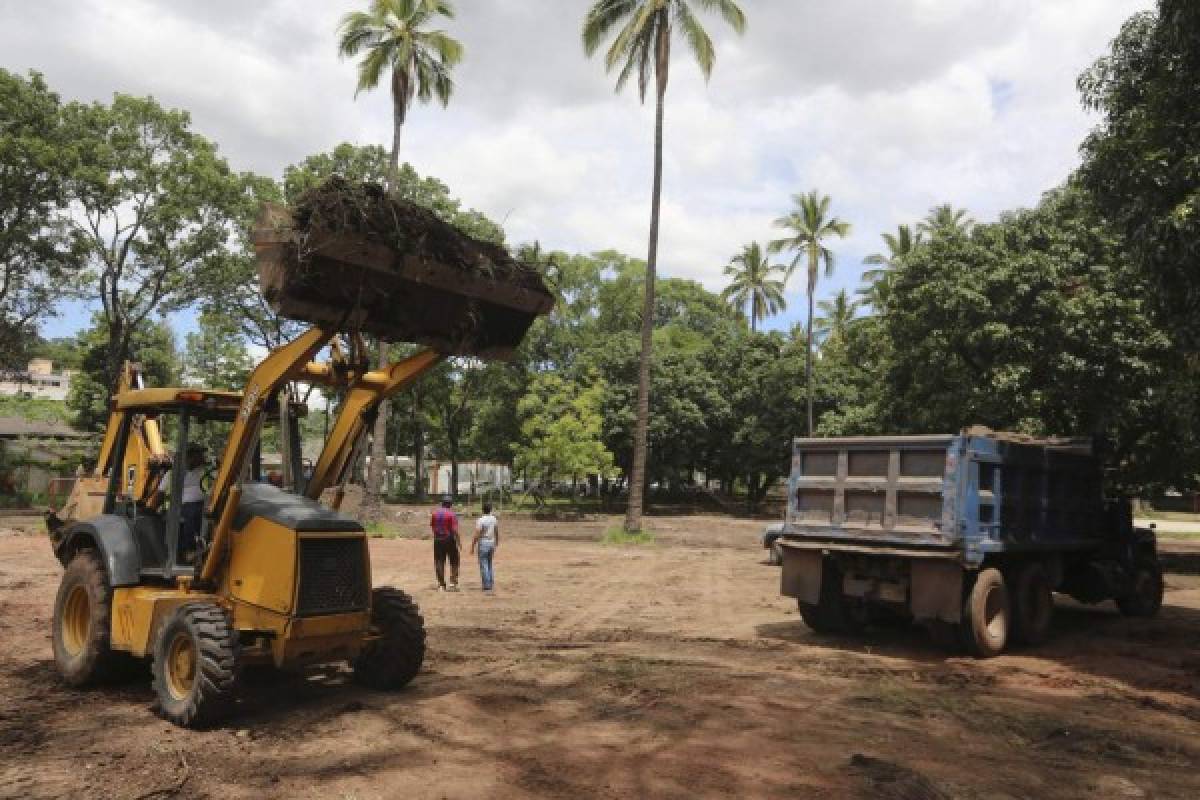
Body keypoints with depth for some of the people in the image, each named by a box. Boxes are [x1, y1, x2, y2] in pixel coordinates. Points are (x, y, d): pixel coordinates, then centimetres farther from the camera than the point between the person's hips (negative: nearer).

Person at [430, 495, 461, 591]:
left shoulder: (435, 512, 3)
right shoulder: (452, 514, -12)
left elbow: (431, 525, 10)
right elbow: (455, 530, -16)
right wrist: (458, 542, -11)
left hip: (437, 539, 4)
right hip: (449, 540, -4)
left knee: (439, 562, 9)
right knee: (454, 562, 8)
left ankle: (441, 585, 12)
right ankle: (453, 583, 2)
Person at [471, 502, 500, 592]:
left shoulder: (480, 520, -14)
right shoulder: (494, 519, 4)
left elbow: (477, 535, -16)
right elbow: (497, 534, 12)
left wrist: (472, 546, -9)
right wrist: (496, 544, 24)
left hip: (483, 543, -6)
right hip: (491, 543, 6)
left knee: (484, 565, 0)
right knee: (489, 565, 17)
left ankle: (487, 586, -1)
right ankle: (491, 584, 20)